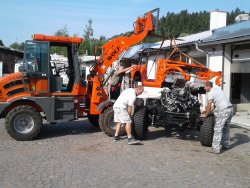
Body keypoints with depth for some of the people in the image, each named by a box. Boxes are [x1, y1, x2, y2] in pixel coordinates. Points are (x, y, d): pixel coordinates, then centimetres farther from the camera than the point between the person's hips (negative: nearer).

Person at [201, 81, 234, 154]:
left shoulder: (210, 93, -5)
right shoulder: (218, 89, 21)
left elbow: (209, 107, -5)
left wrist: (205, 114, 11)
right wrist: (210, 110, 33)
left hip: (224, 110, -9)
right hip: (230, 108, 9)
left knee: (218, 129, -5)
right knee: (225, 128, 22)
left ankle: (216, 148, -6)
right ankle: (225, 145, 32)